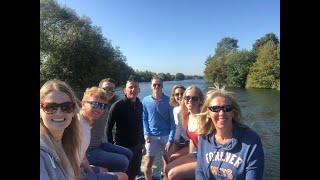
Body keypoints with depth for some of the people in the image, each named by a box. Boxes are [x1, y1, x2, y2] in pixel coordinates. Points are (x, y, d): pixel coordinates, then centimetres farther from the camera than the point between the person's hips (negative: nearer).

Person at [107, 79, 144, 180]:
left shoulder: (139, 105, 3)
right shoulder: (117, 105, -15)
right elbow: (109, 128, -13)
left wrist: (142, 142, 12)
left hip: (137, 146, 5)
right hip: (123, 146, -5)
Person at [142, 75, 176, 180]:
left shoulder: (168, 101, -6)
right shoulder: (146, 100, 0)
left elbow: (172, 121, -5)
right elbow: (144, 119, 7)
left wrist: (170, 139, -11)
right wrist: (146, 133, -6)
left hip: (166, 135, -1)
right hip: (152, 136, 1)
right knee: (147, 164, 5)